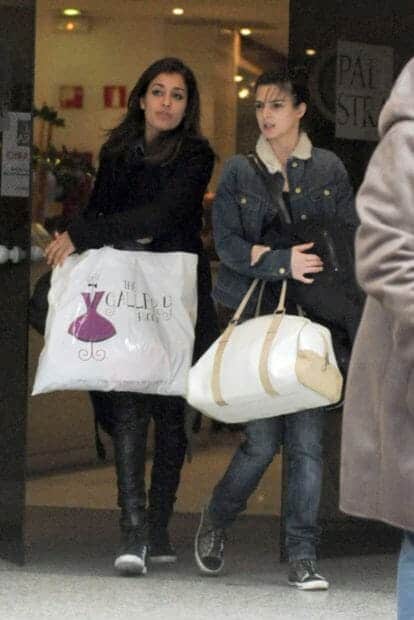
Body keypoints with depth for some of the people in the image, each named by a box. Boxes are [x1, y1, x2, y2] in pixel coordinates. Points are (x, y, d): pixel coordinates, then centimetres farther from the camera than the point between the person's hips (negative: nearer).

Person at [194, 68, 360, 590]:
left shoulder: (329, 170, 8)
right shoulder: (238, 172, 6)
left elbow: (350, 237, 7)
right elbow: (227, 243, -2)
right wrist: (283, 262, -16)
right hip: (256, 315, -1)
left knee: (307, 439, -4)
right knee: (263, 439, -5)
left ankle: (302, 557, 3)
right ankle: (215, 522, 21)